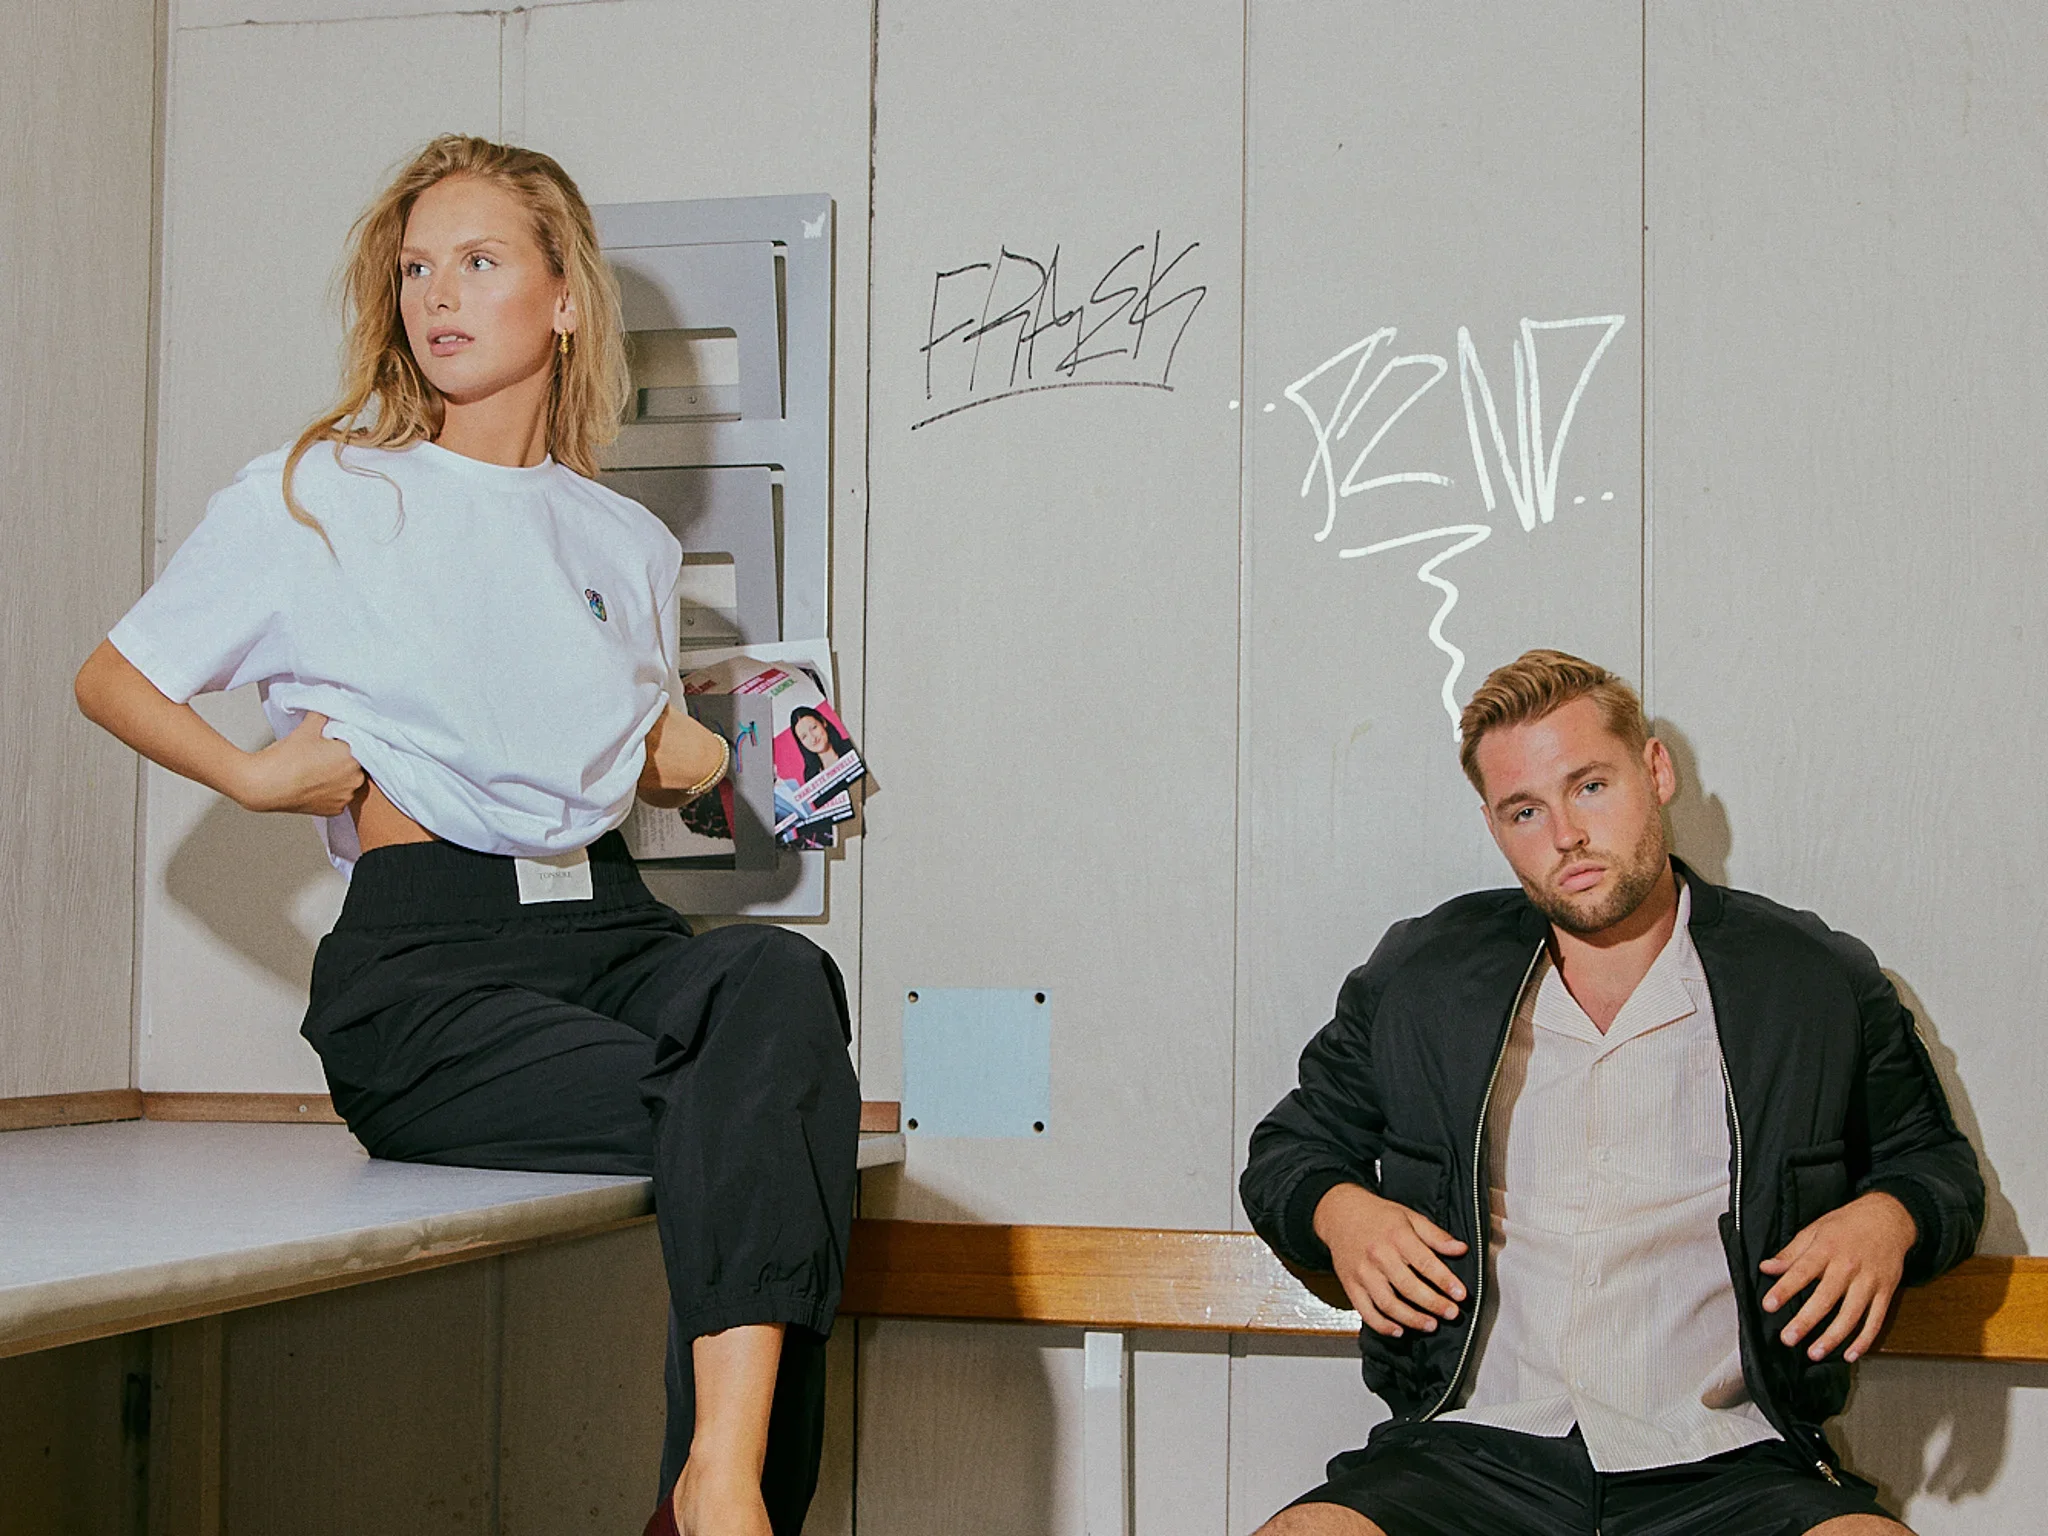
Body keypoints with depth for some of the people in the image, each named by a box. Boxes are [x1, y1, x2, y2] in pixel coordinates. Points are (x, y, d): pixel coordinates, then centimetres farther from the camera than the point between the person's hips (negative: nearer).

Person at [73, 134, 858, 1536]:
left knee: (777, 980, -35)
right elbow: (114, 678, 16)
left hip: (605, 925, 4)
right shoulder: (315, 500, 10)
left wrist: (684, 764, 11)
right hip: (421, 958, -4)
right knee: (755, 1128, -32)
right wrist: (256, 774, -1)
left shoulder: (630, 546, 21)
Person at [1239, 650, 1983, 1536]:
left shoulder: (1821, 987, 9)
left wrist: (1888, 1219, -2)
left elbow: (1939, 1164, 22)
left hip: (1726, 1464, 0)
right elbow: (1286, 1153, 23)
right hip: (1477, 1454, 0)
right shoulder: (1418, 981, 11)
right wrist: (1339, 1211, 0)